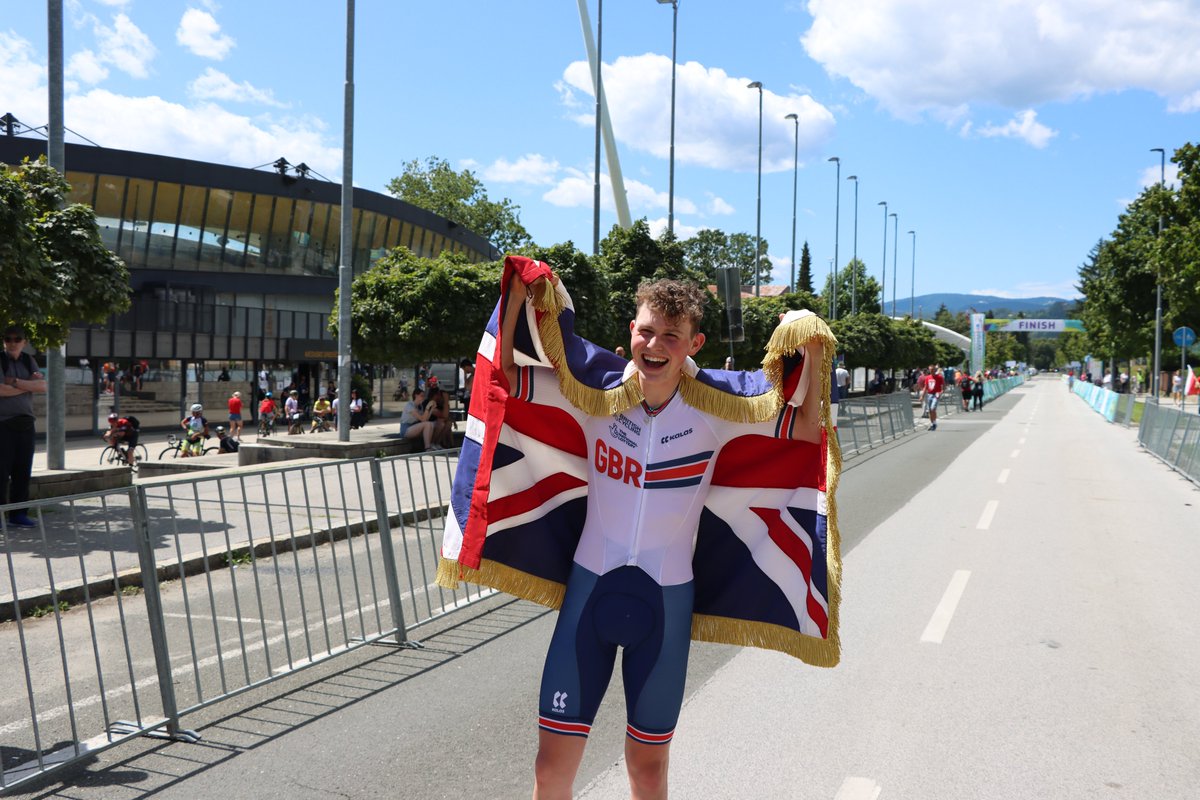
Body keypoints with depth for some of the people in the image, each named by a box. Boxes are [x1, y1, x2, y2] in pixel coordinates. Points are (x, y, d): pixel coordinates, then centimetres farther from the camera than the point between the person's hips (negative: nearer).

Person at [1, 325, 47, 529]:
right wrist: (28, 386, -7)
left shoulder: (29, 361, 12)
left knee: (23, 471, 7)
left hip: (25, 422, 5)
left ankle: (18, 514, 14)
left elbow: (43, 386, -1)